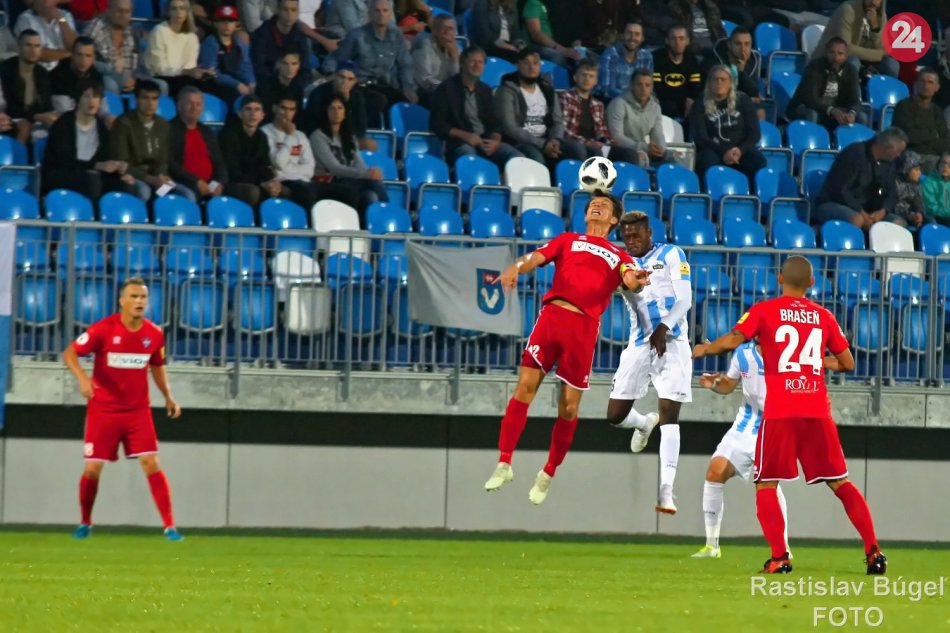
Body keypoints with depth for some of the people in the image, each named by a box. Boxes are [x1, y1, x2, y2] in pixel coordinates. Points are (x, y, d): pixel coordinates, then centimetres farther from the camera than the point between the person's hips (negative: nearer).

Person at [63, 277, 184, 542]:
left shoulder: (154, 333, -2)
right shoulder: (103, 329, -13)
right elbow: (70, 353, -13)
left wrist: (168, 396, 10)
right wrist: (82, 377, -31)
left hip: (138, 411, 2)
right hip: (103, 409, -2)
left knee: (151, 464, -10)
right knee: (93, 468, 0)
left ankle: (169, 526, -8)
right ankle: (85, 523, 23)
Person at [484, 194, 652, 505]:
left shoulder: (618, 256, 20)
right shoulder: (567, 240, 21)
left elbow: (629, 280, 0)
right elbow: (536, 258, 6)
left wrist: (635, 281, -26)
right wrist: (515, 268, -17)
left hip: (585, 327, 0)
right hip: (553, 314, 0)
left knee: (569, 406, 0)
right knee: (525, 386, -12)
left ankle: (548, 473, 17)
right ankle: (504, 464, -6)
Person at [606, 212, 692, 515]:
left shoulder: (670, 255, 2)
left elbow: (684, 299, -6)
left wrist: (664, 328, -19)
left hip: (671, 343, -4)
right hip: (639, 345, 4)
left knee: (669, 416, -12)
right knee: (615, 415, 2)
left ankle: (666, 492, -16)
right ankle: (645, 423, 39)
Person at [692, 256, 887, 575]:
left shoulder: (764, 311, 2)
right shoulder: (823, 316, 12)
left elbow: (731, 341, -8)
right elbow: (847, 362, 16)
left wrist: (703, 349, 12)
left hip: (779, 411, -3)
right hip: (818, 410, 3)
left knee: (765, 485, 5)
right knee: (840, 482, 10)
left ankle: (779, 557, -11)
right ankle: (873, 551, 3)